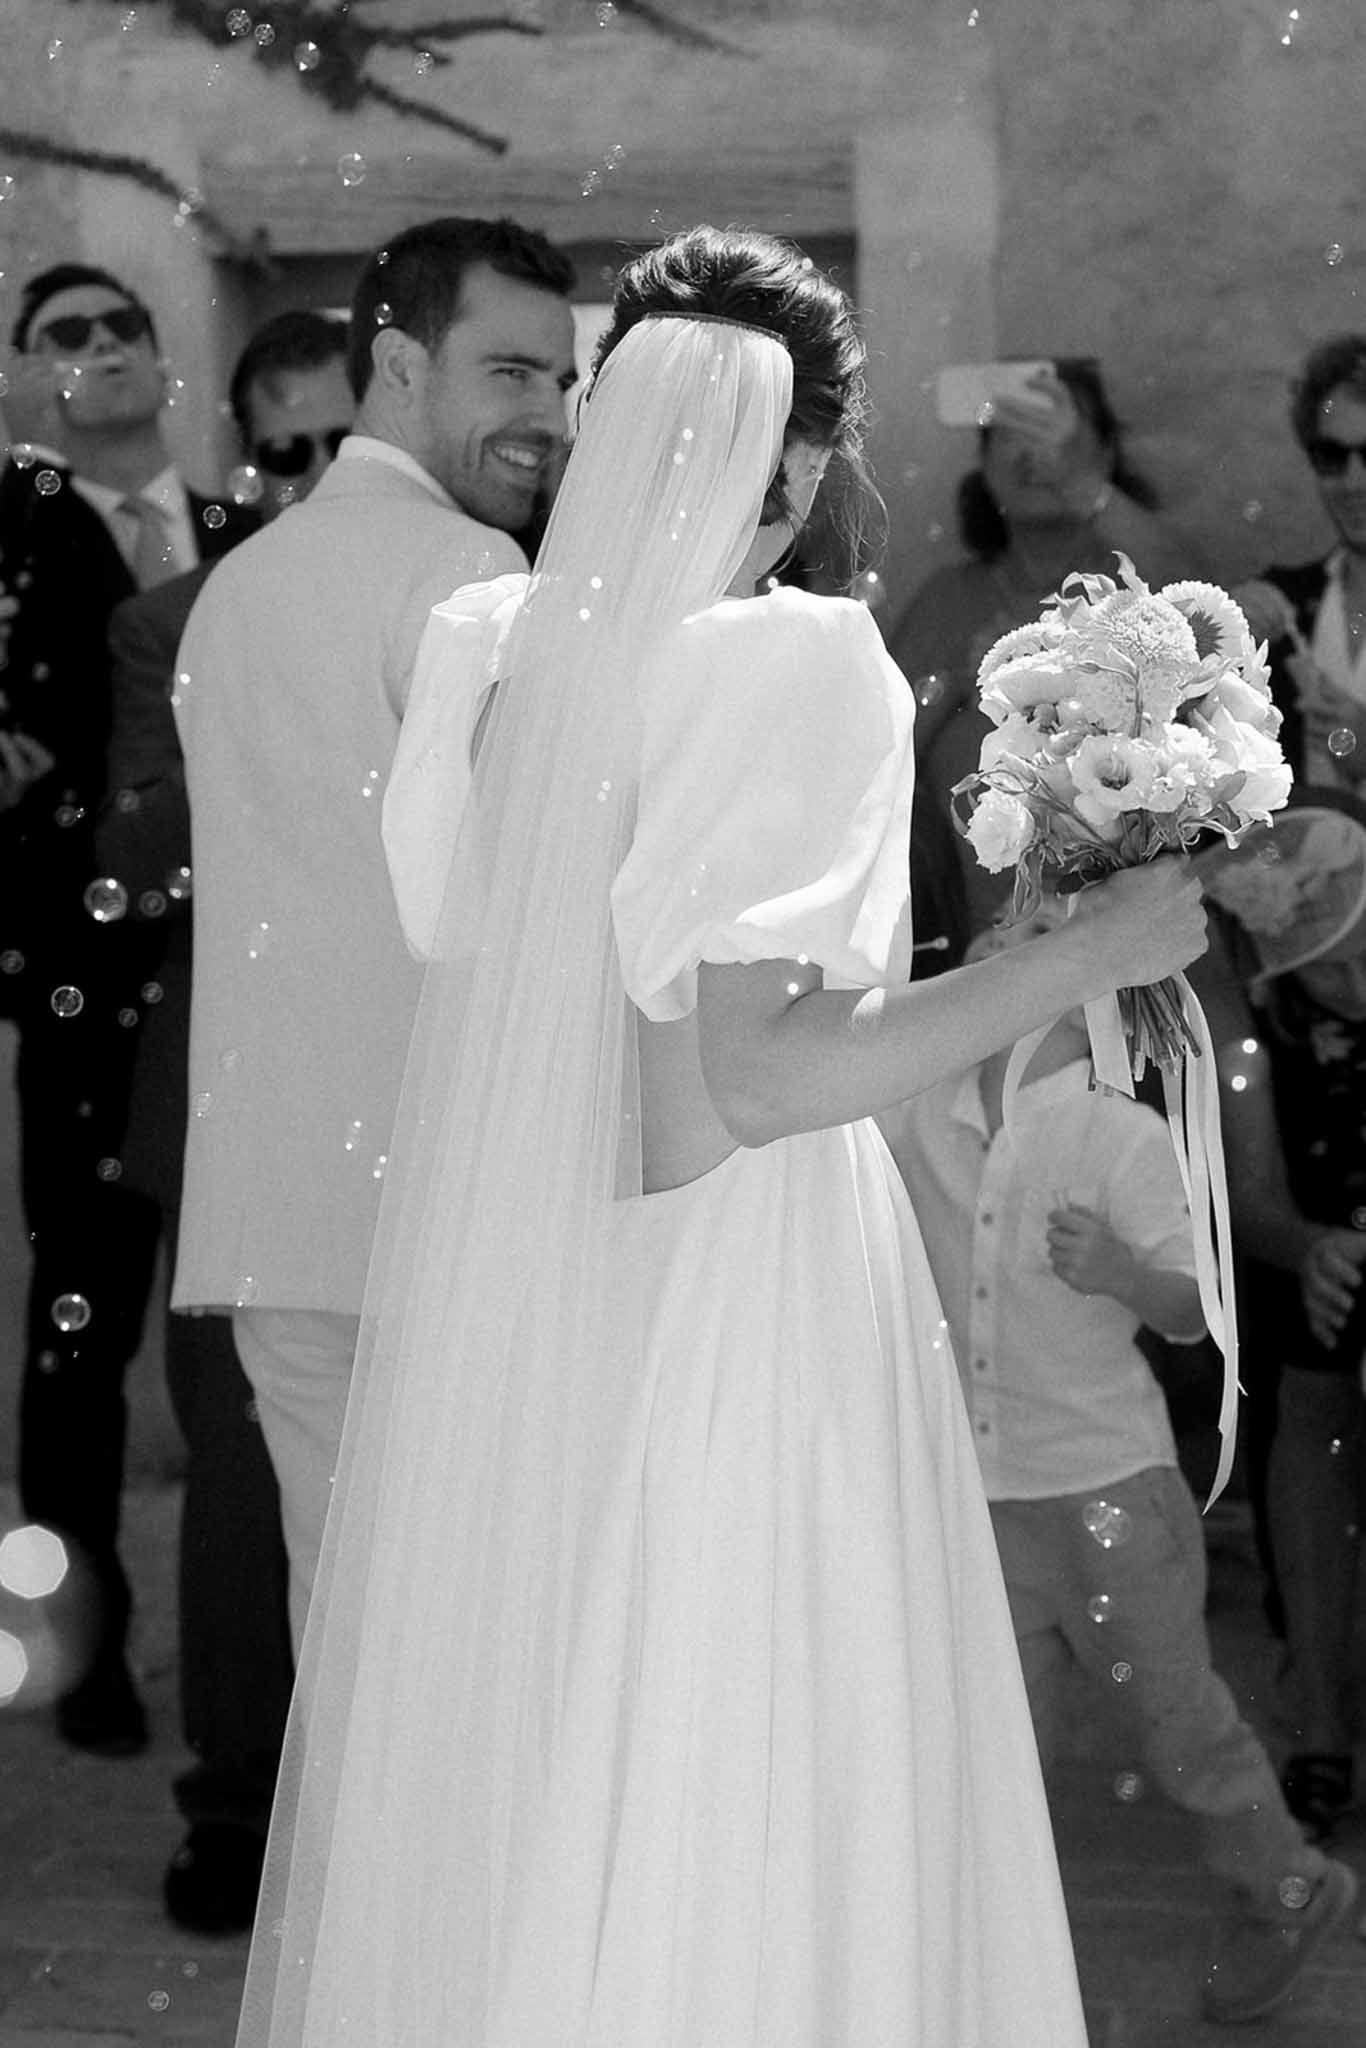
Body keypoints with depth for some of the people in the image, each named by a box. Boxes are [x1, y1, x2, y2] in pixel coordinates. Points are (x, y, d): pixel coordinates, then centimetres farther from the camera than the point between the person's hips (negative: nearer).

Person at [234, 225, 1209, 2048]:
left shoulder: (486, 645, 1)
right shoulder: (805, 664, -16)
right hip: (730, 1297, -6)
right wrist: (1093, 948, -16)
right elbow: (752, 1079, -23)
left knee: (495, 1735, 19)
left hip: (502, 1302, 6)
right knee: (720, 1796, 7)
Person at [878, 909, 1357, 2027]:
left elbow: (1195, 1313, -8)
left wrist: (1119, 1270, -28)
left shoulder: (1124, 1135, -10)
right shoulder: (921, 1115, 0)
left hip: (1110, 1485, -3)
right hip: (983, 1499, 3)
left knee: (1174, 1713, 11)